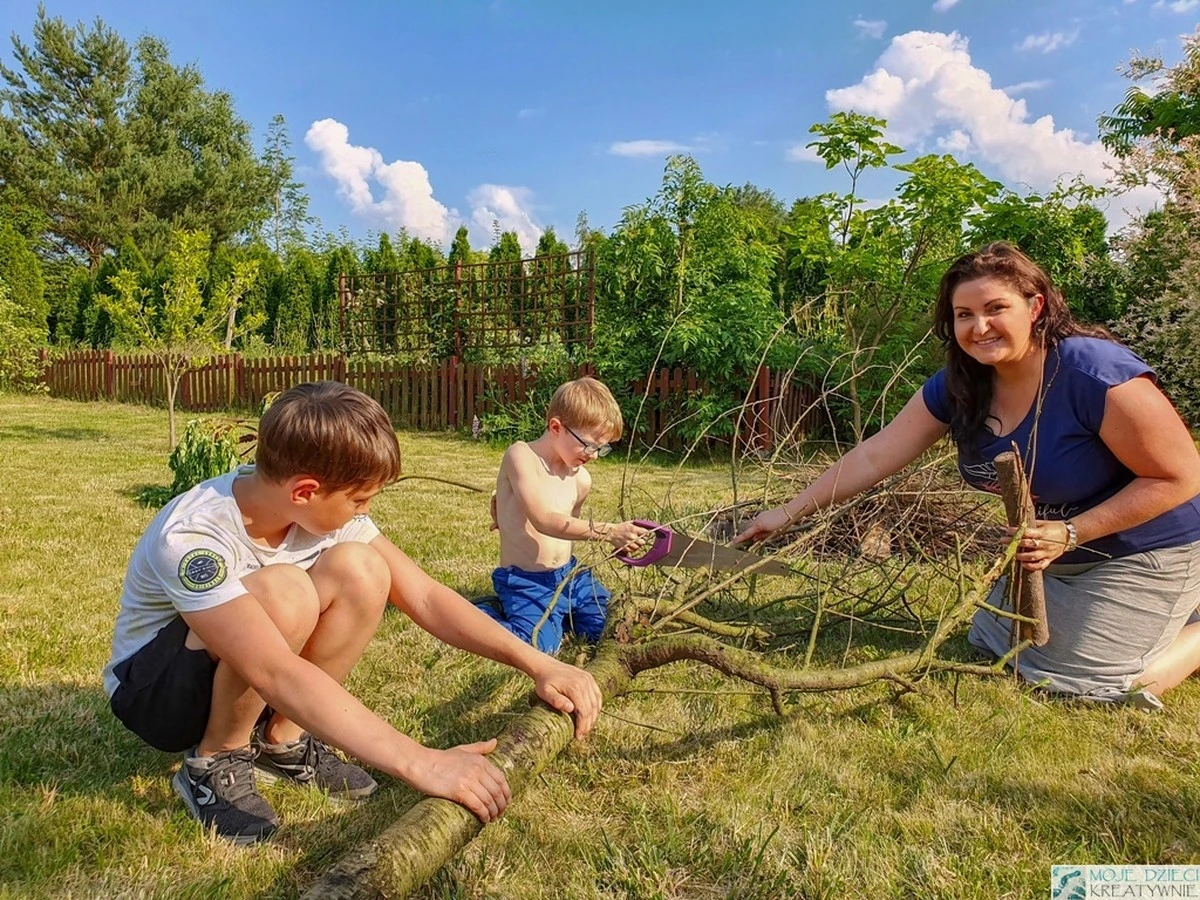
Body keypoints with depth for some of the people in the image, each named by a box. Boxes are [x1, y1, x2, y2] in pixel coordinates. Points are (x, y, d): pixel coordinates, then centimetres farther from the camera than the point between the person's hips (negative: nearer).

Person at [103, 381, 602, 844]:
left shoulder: (323, 508, -15)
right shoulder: (191, 537, -34)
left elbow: (423, 595, -15)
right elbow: (277, 672, -44)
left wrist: (537, 663, -23)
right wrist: (418, 763, -49)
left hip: (250, 681, 6)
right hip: (155, 690, -5)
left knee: (359, 570, -22)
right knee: (282, 592, -36)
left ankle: (281, 740, -3)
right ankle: (215, 761, -10)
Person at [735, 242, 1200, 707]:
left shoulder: (1096, 374, -31)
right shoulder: (956, 387, -12)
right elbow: (874, 456, -11)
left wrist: (1070, 534, -30)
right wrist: (788, 512, -12)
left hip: (1144, 552, -7)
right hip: (1054, 550, 7)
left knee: (1078, 678, -9)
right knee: (992, 644, 16)